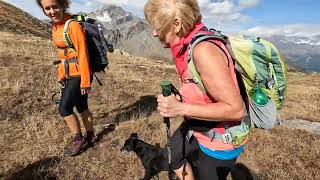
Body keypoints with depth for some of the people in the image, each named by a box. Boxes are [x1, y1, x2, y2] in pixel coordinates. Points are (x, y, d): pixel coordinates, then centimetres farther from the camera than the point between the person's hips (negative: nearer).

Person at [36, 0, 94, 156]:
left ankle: (78, 140, 16)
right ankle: (89, 137, 30)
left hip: (78, 74, -8)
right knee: (82, 107, 15)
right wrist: (61, 75, 20)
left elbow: (83, 54, -18)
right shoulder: (55, 28, 11)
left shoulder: (73, 25, -15)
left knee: (64, 108, -4)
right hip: (67, 74, 8)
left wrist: (85, 81, -19)